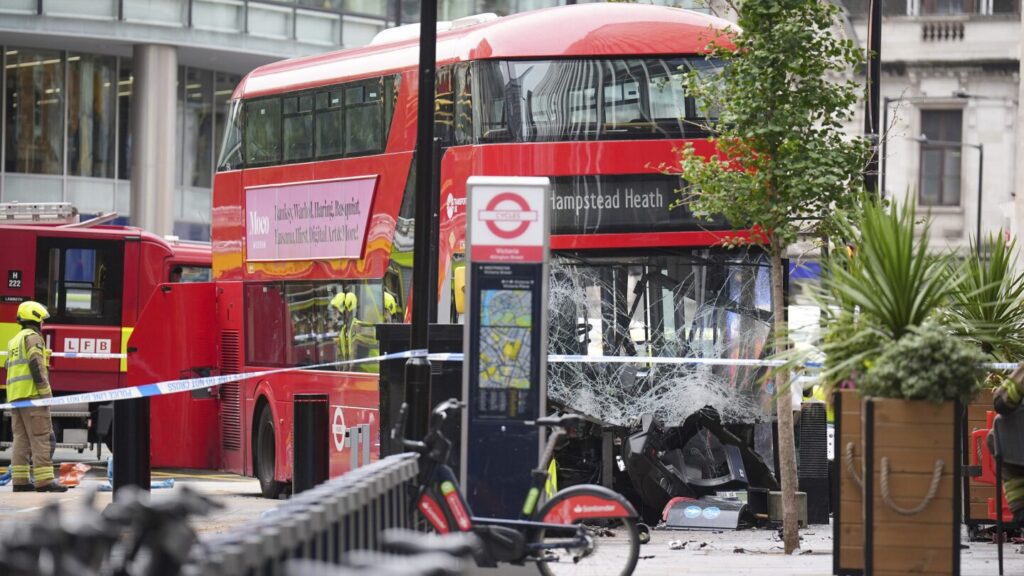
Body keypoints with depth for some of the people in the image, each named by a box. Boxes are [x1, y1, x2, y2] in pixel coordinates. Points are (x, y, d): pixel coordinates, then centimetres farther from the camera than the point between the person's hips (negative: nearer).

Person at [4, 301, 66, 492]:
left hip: (15, 396, 9)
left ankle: (19, 480, 3)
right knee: (41, 438, -11)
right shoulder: (33, 337, -5)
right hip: (32, 394, -9)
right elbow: (36, 365, -17)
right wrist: (46, 392, -17)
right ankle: (44, 480, -17)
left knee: (21, 438, 8)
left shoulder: (14, 341, 23)